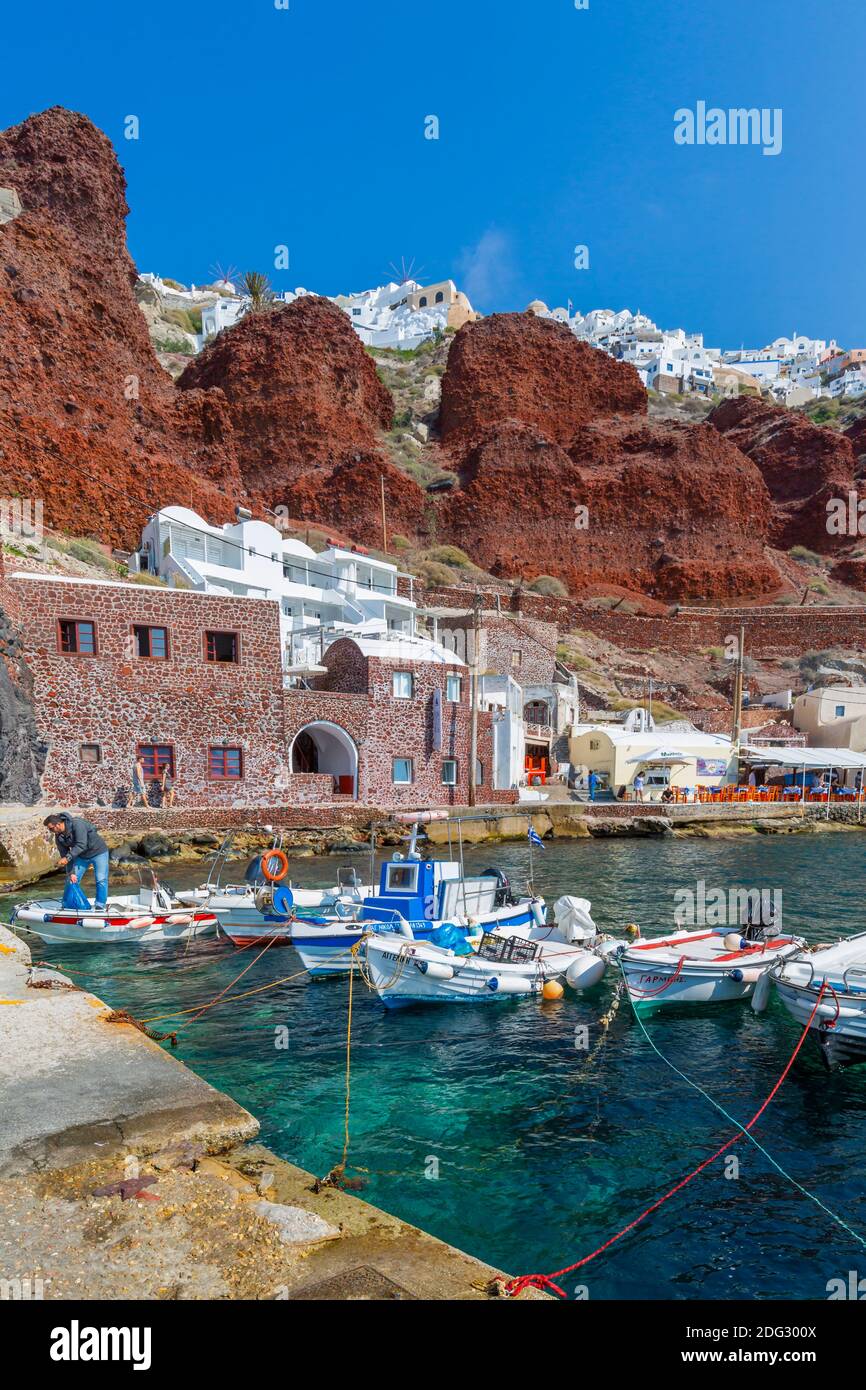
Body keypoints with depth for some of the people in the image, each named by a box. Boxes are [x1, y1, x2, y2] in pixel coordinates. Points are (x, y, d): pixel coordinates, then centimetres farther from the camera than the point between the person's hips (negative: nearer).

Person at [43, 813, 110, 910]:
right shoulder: (58, 837, -9)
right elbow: (64, 855, -6)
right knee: (73, 880, 4)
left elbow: (81, 845, -36)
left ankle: (100, 906, -3)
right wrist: (71, 873, -13)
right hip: (81, 856, 7)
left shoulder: (77, 824, -30)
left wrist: (68, 857, -39)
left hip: (98, 852, -7)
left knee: (101, 879, -10)